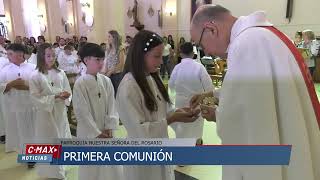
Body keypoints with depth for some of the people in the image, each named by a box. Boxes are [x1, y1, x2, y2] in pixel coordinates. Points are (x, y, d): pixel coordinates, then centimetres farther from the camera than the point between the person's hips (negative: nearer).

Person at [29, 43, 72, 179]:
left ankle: (60, 167, 36)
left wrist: (66, 96, -17)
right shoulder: (35, 76, -10)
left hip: (60, 111, 4)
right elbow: (35, 98, -13)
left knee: (60, 139, 15)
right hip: (45, 112, -3)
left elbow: (68, 91, 5)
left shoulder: (60, 73, -1)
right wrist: (55, 97, -22)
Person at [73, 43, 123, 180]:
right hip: (89, 133, -4)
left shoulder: (106, 81, -1)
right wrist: (97, 133, -13)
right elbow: (82, 112, -14)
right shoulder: (80, 84, -14)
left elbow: (111, 106, 1)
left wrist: (109, 128, -7)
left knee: (111, 165, 15)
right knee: (91, 167, 11)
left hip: (106, 131, 4)